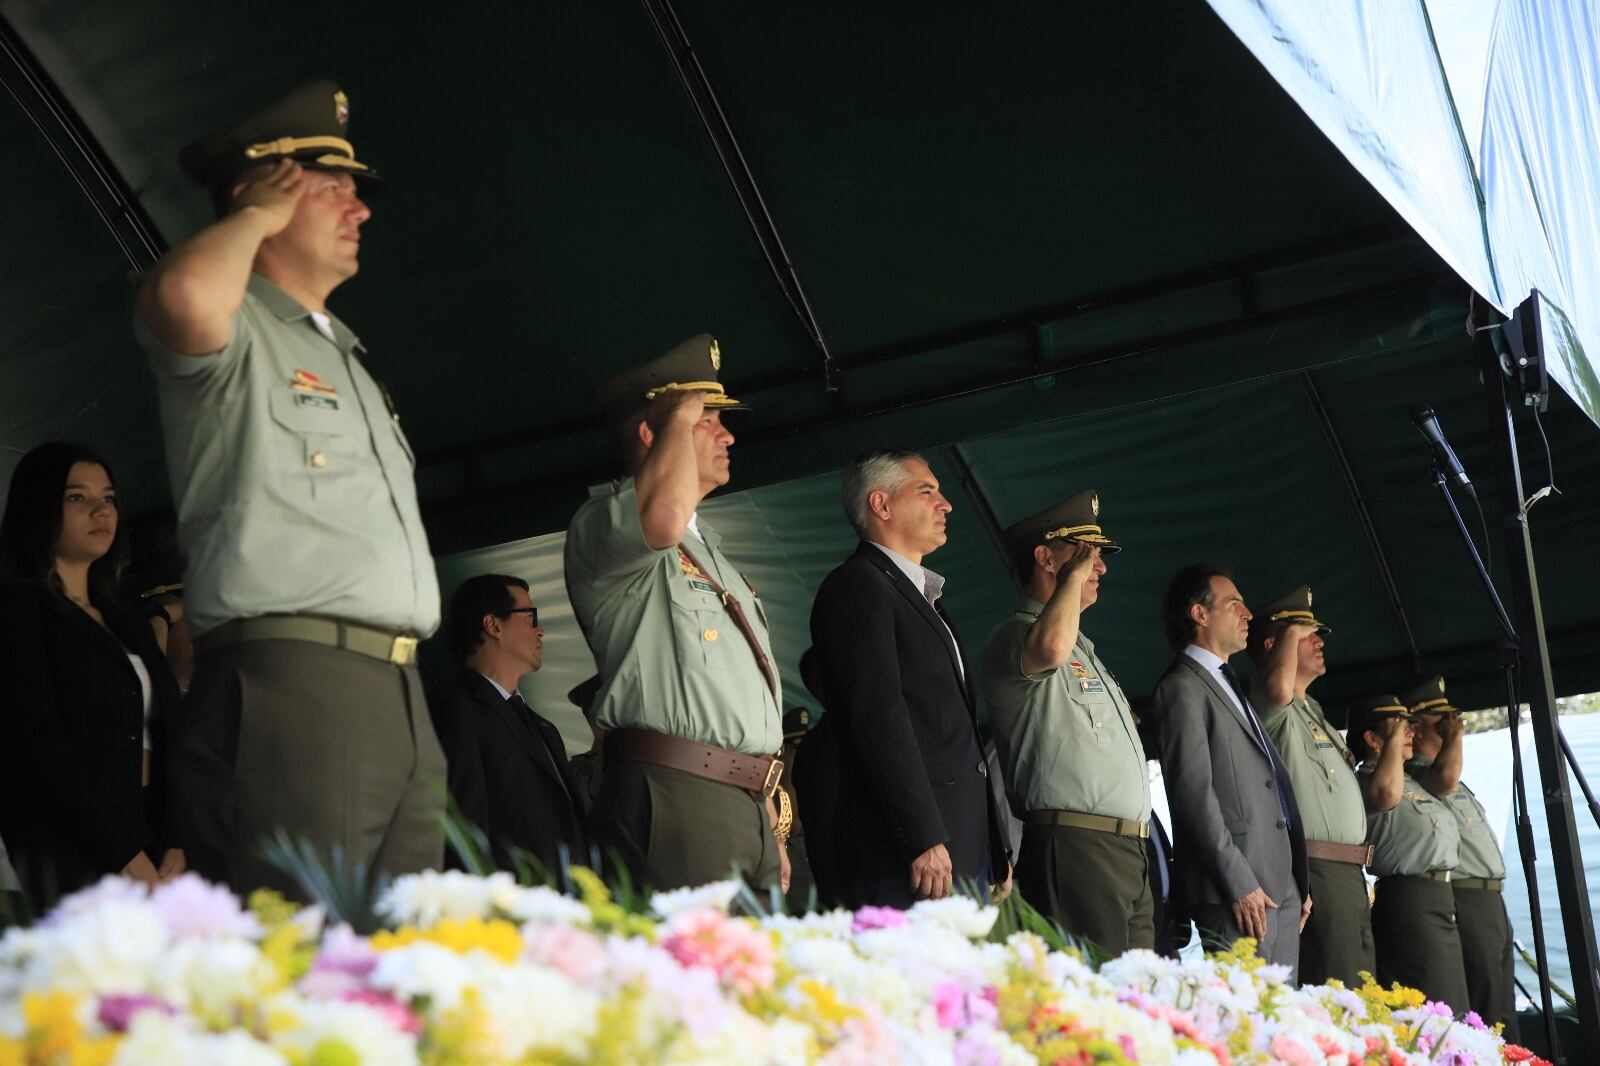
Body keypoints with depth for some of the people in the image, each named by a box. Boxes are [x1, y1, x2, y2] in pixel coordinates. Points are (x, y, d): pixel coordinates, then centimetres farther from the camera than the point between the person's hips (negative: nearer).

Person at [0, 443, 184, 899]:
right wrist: (126, 856, -14)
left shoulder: (129, 625, 22)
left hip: (151, 845, 6)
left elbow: (165, 740, 15)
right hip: (73, 857, -6)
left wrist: (176, 846, -2)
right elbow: (37, 745, -10)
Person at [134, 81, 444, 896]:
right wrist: (257, 216, -4)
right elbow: (184, 295, -25)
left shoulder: (347, 356, 29)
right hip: (291, 683, -8)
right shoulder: (235, 336, 2)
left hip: (401, 696, 8)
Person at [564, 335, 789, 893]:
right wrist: (682, 413, -9)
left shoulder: (714, 556, 29)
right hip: (676, 801, -8)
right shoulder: (602, 522, 1)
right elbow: (662, 517, -26)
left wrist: (773, 830, 22)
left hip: (751, 805, 8)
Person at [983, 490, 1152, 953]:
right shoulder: (1013, 636, -4)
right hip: (1075, 846, -10)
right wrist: (1073, 575, -12)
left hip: (1129, 853, 10)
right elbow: (1051, 646, -30)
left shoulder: (1083, 650, 28)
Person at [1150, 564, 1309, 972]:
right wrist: (1239, 884, -17)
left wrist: (1301, 883, 17)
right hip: (1240, 892, -9)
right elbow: (1194, 793, -13)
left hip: (1283, 887, 9)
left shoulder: (1231, 688, 25)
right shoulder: (1182, 687, -4)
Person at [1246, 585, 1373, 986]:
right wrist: (1293, 634, -13)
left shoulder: (1312, 712, 26)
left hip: (1350, 873, 10)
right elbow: (1279, 688, -29)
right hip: (1316, 870, -10)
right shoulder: (1272, 709, -4)